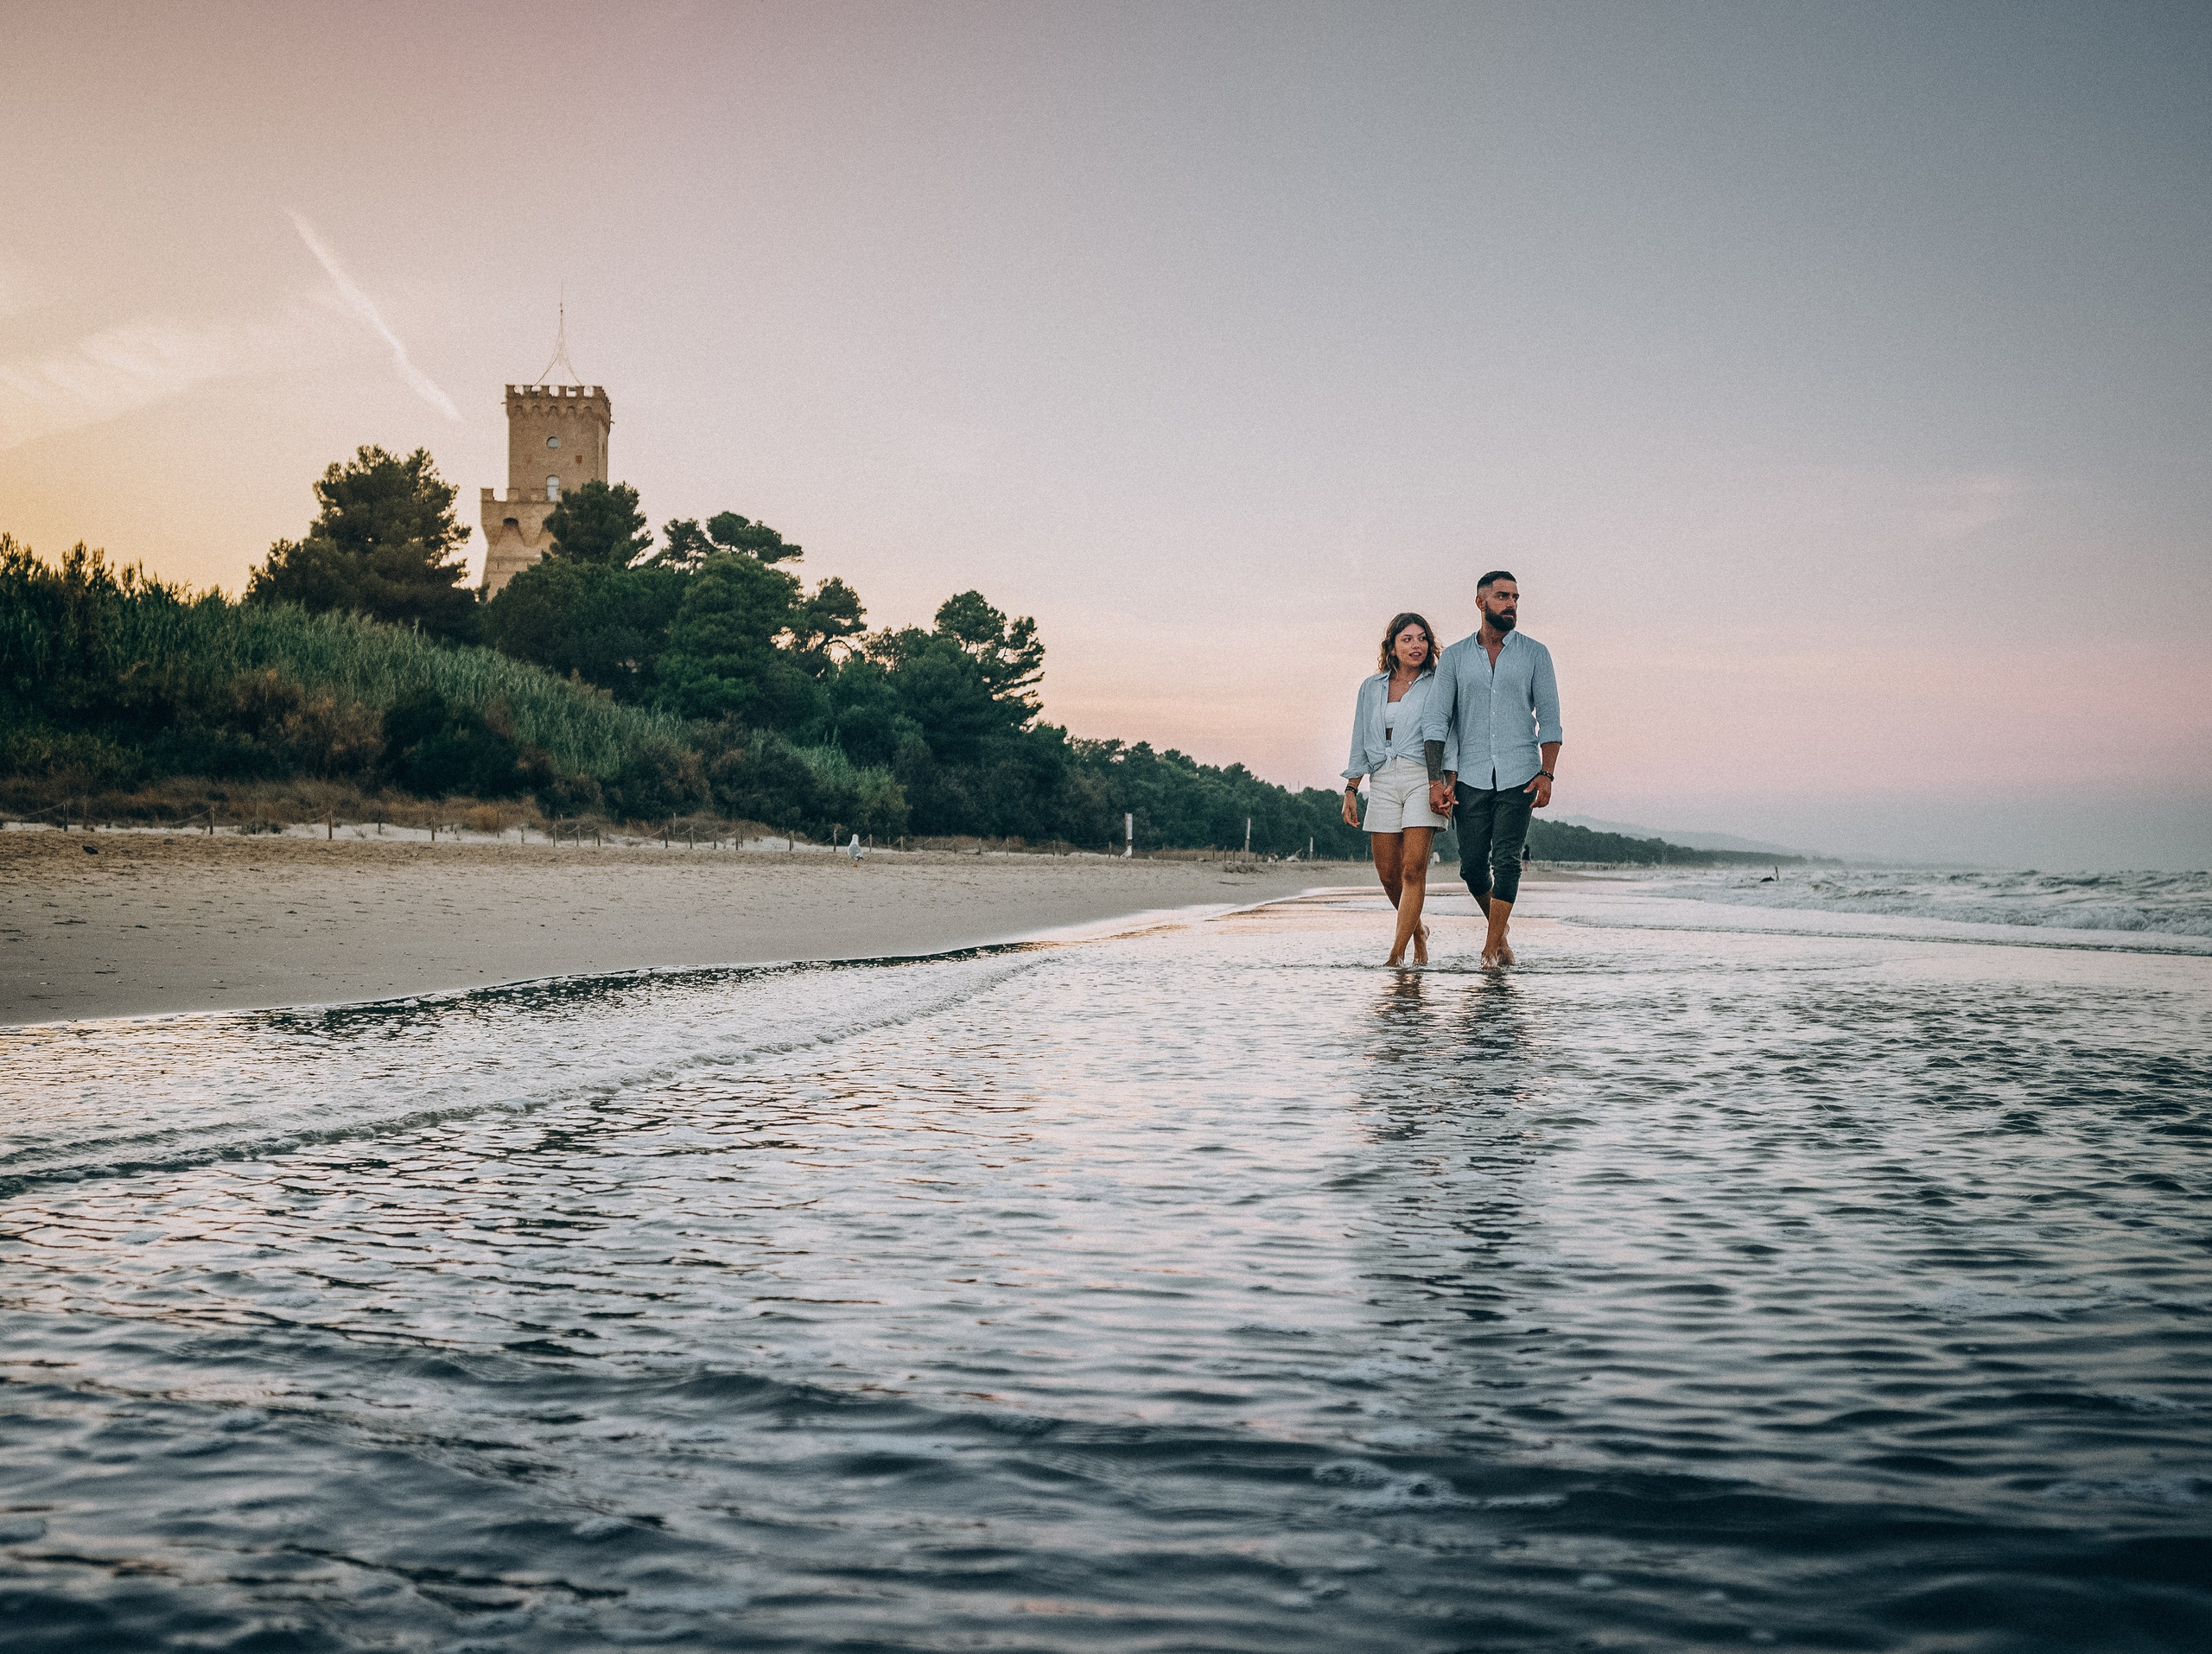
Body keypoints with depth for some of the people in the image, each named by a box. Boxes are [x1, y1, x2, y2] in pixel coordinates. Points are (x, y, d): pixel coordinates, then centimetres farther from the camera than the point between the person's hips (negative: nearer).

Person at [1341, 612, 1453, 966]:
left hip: (1422, 777, -4)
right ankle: (1418, 931, 28)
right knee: (1388, 873, 3)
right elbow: (1360, 743, 17)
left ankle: (1397, 953, -13)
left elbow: (1446, 737, -2)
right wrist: (1351, 790, 10)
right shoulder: (1371, 688, 15)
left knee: (1413, 869, -13)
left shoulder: (1437, 685, 5)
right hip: (1383, 781, 4)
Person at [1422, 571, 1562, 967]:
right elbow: (1436, 720, 3)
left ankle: (1492, 947, -4)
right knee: (1472, 865, 3)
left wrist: (1546, 775, -9)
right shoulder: (1454, 657, 7)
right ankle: (1500, 929, 27)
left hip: (1519, 778, -1)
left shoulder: (1534, 654, 5)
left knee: (1507, 861, -10)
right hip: (1471, 778, 1)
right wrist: (1437, 780, -7)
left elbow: (1549, 719, 3)